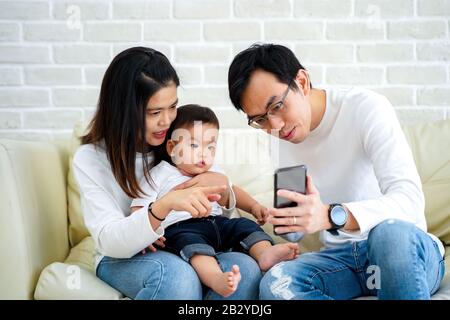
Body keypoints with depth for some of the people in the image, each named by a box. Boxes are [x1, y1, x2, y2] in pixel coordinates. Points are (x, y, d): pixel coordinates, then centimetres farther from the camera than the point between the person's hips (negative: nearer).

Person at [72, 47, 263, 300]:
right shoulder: (90, 159, -11)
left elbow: (221, 209, 7)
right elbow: (110, 241, -20)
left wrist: (222, 188, -19)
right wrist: (165, 205, -38)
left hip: (185, 252, 3)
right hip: (122, 261, -3)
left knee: (246, 269, -27)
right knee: (175, 274, -36)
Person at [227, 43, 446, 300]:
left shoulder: (366, 107, -12)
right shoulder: (282, 135, 4)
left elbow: (409, 199, -24)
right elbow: (294, 226, 11)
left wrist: (331, 216, -40)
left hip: (408, 249, -4)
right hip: (340, 256, 4)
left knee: (391, 231, -39)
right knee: (274, 284, -26)